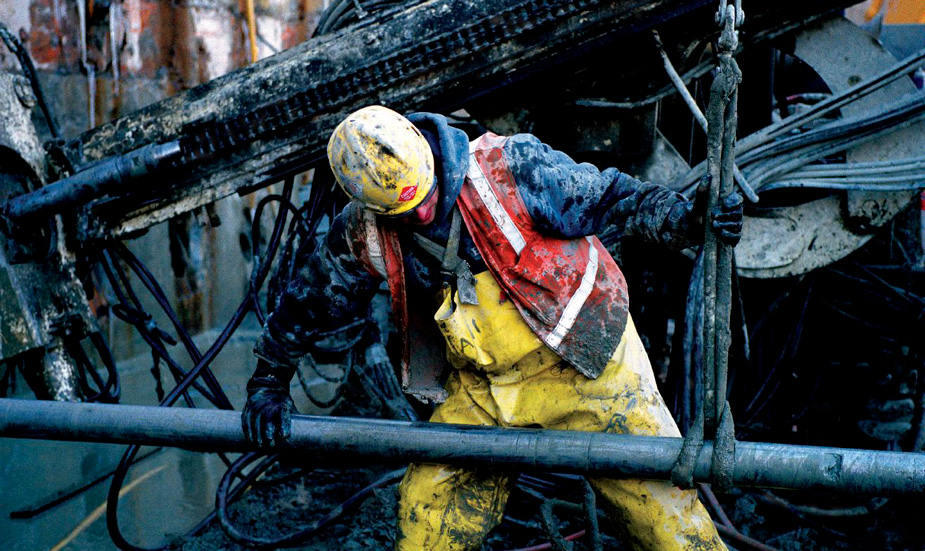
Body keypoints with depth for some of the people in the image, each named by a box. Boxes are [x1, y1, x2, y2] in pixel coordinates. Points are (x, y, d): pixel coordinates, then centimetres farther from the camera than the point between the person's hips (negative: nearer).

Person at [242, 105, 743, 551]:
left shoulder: (508, 168, -19)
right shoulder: (364, 235, -7)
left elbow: (607, 197, -11)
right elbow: (308, 300, 8)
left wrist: (684, 221, -24)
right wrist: (268, 382, 12)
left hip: (585, 366, -3)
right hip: (482, 388, 4)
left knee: (658, 496, 0)